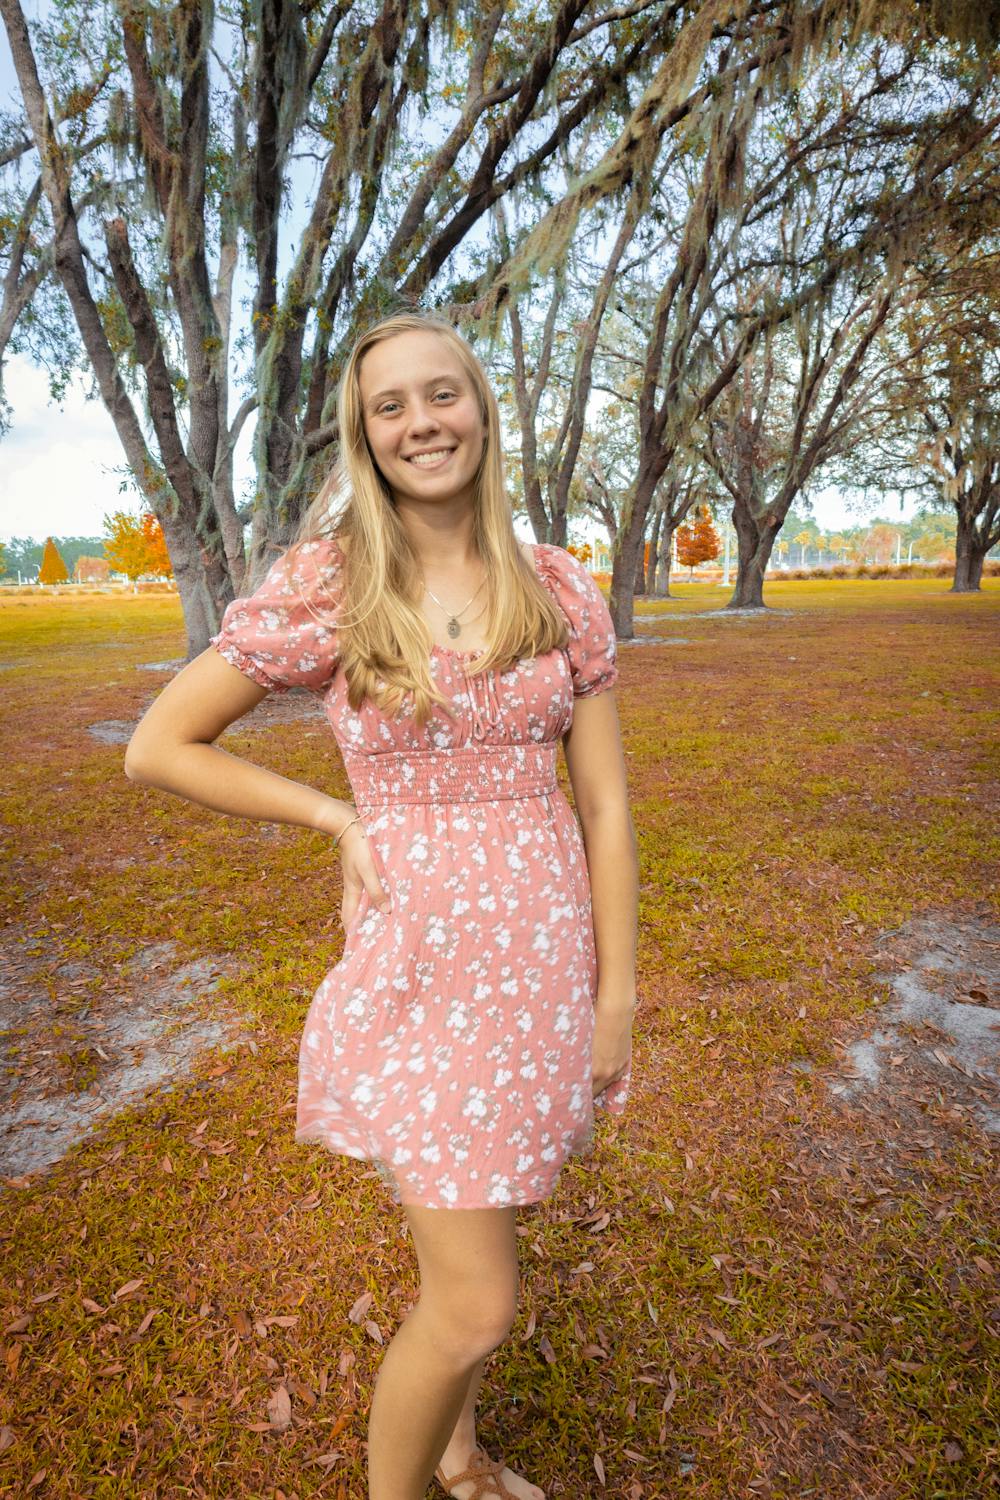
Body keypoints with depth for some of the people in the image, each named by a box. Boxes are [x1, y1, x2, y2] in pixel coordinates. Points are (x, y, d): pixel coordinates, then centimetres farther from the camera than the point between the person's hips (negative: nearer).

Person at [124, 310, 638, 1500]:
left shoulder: (559, 587, 1)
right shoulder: (324, 584, -8)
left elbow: (603, 799, 2)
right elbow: (157, 748, -1)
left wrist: (615, 991, 1)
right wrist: (338, 816, -8)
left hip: (545, 944, 4)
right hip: (421, 954, -4)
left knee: (474, 1220, 24)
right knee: (476, 1305, 4)